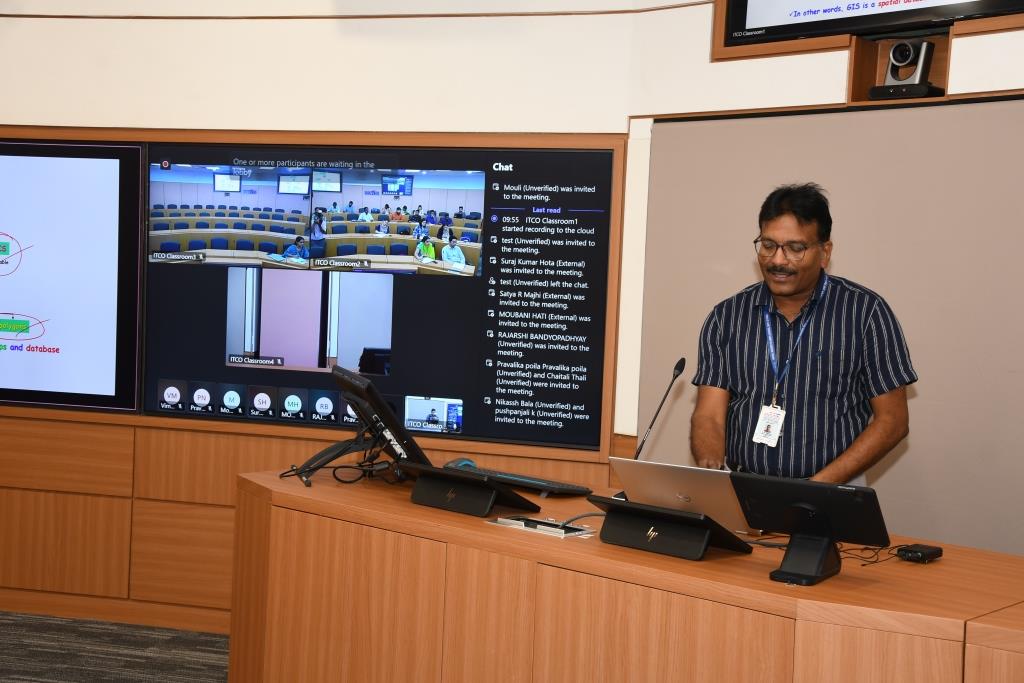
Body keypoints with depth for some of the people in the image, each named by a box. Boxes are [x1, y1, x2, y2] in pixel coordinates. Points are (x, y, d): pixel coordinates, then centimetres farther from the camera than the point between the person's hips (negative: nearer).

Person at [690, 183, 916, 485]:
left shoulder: (866, 312, 1)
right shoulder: (726, 317, 9)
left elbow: (892, 419, 2)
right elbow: (709, 417, 5)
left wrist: (820, 485, -10)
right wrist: (712, 473, -17)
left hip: (831, 495, -1)